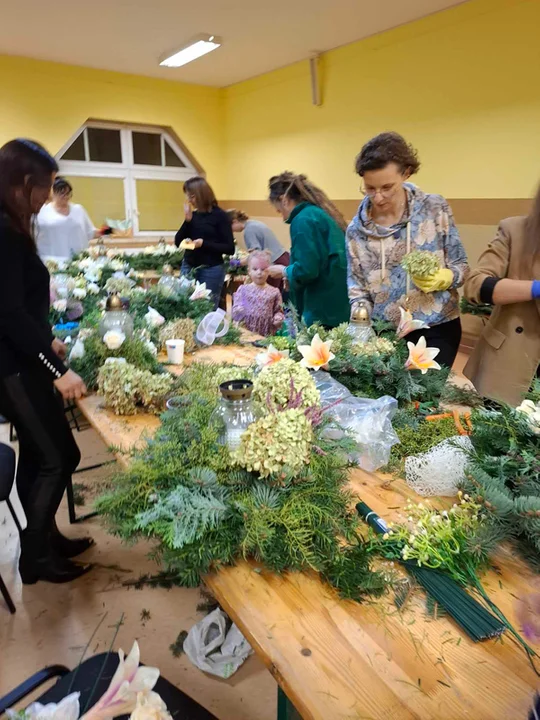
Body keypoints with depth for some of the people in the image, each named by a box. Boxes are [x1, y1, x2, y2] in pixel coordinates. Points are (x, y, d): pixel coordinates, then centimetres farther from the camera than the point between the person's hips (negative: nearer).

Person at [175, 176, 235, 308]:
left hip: (211, 270, -5)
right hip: (188, 267, 5)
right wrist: (188, 219, -6)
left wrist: (204, 244, -20)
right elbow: (178, 242, 5)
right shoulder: (193, 215, 8)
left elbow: (230, 249, -10)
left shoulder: (220, 215, -7)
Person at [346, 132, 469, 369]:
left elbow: (461, 266, -2)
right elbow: (356, 286, 2)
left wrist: (443, 278, -22)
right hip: (385, 333, 2)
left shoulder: (435, 209, -6)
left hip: (436, 329, -1)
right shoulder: (357, 229, -2)